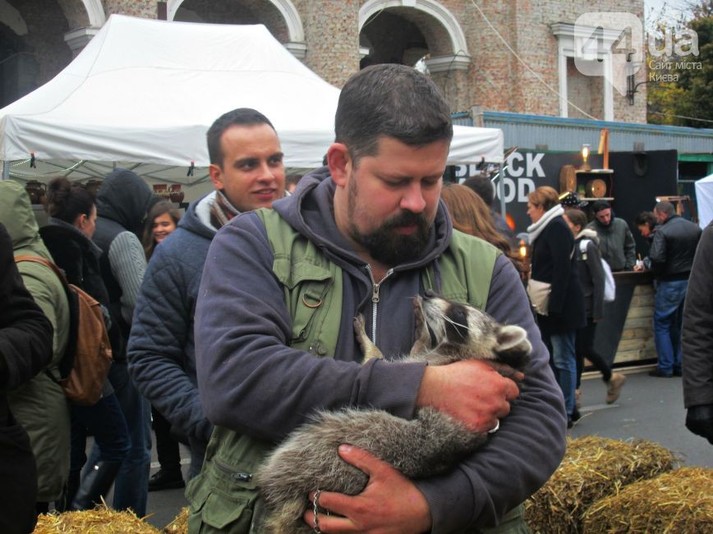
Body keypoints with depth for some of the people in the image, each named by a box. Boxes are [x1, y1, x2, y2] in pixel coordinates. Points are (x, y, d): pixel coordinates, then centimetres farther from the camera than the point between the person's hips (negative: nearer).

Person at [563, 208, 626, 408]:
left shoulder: (588, 246, -11)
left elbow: (598, 279, -12)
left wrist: (598, 311, -15)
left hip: (587, 308, -6)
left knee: (585, 348, -3)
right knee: (576, 349, 7)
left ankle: (612, 378, 18)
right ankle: (575, 390, 12)